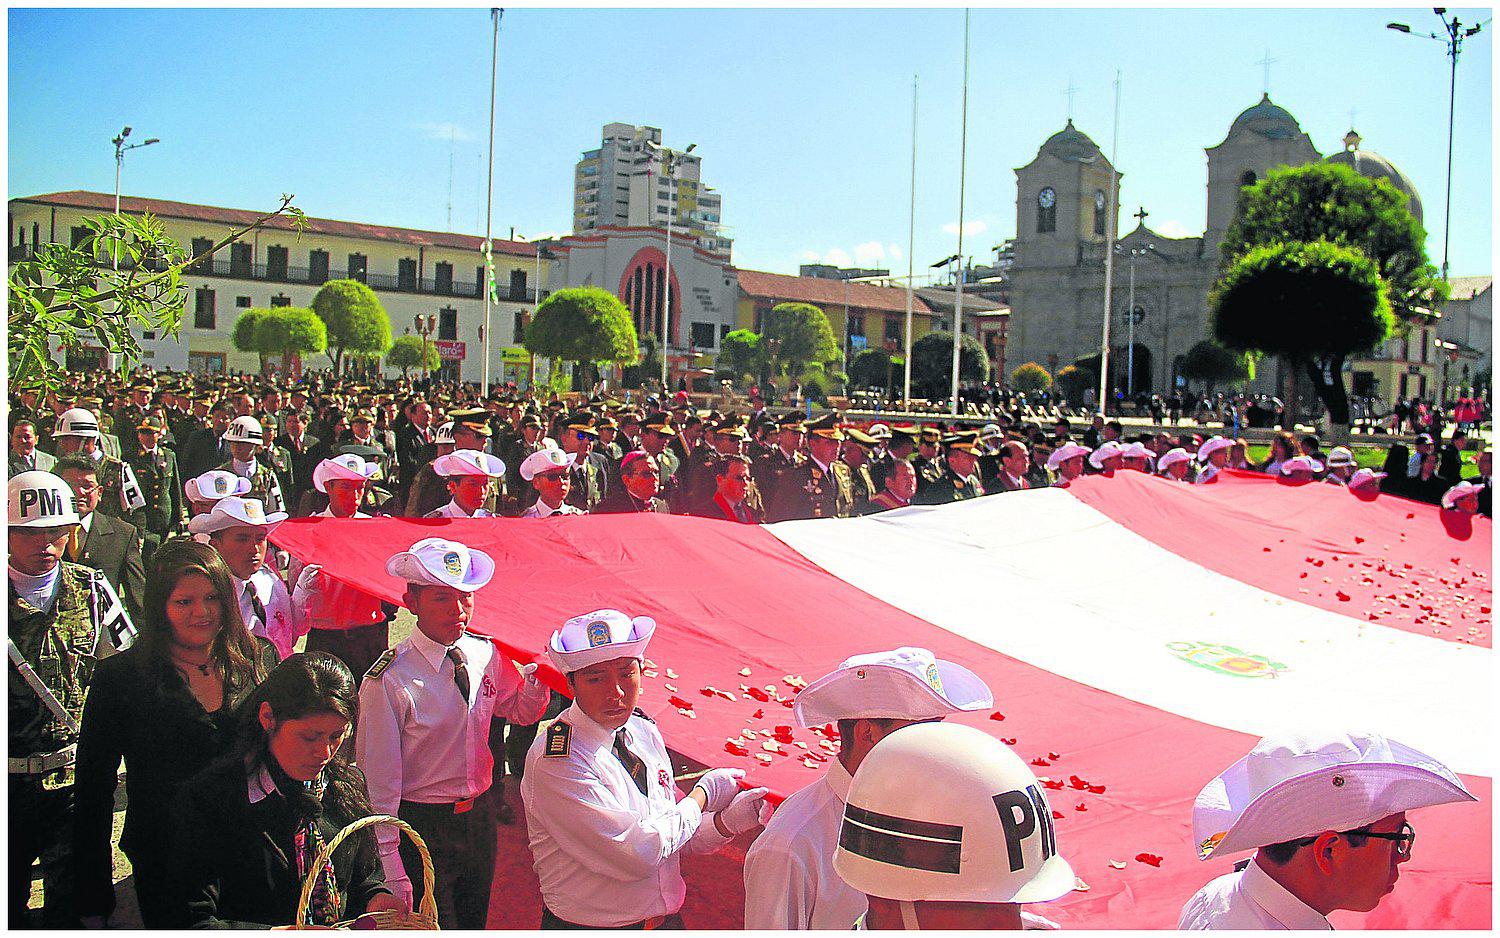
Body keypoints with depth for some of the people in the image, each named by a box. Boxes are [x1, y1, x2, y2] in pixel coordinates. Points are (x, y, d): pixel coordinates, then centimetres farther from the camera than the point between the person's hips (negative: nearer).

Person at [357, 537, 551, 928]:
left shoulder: (486, 653, -5)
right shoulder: (388, 681, -21)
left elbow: (523, 711, 13)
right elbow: (378, 778, -17)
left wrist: (539, 676, -9)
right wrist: (392, 868, -17)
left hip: (480, 818, 6)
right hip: (422, 828, -5)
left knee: (475, 920, 22)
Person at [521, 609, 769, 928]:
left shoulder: (645, 730, -1)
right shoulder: (556, 759, -23)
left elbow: (677, 832, 4)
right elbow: (637, 853, -26)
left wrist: (727, 821, -14)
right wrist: (704, 795, -15)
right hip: (588, 926, -6)